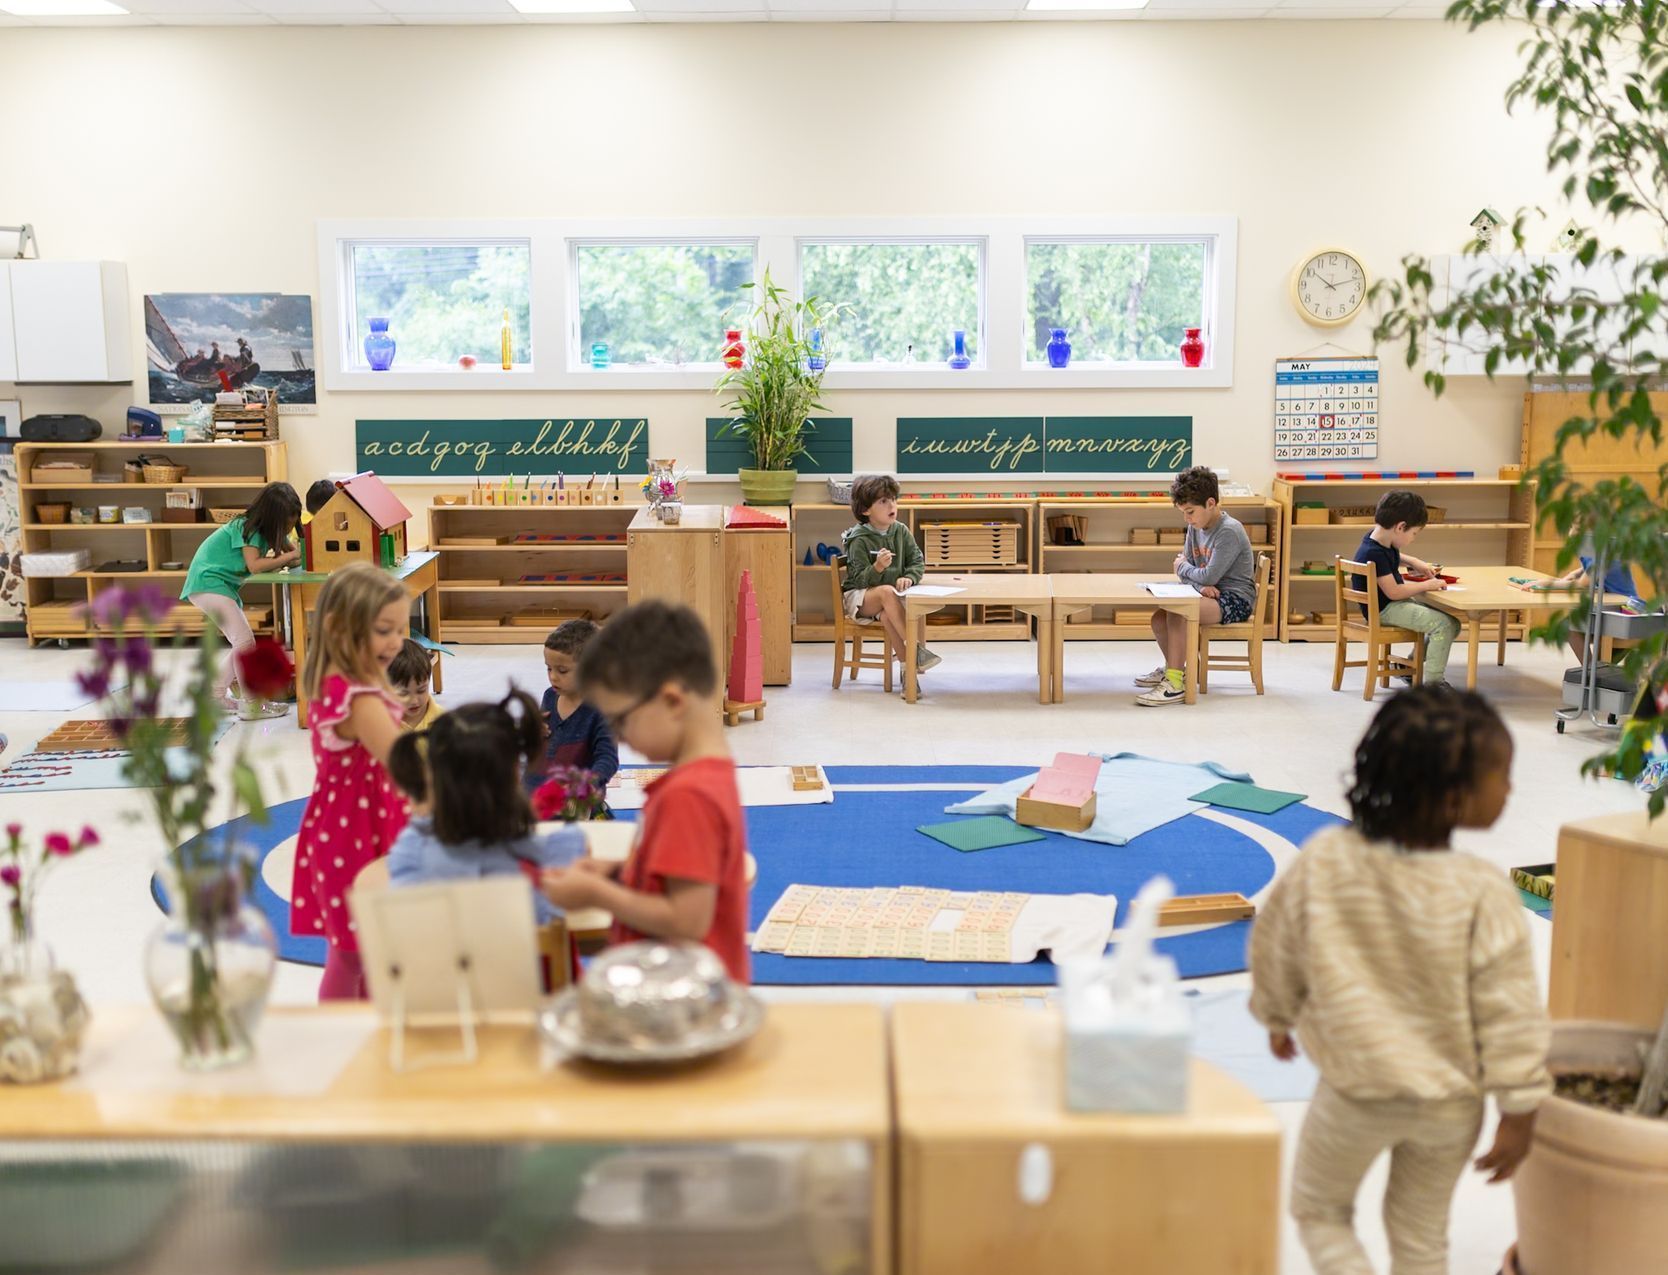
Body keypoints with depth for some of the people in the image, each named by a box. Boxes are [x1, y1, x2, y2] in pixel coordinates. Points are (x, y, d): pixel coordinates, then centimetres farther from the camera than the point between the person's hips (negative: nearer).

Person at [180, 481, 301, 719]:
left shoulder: (268, 528, 5)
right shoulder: (248, 527, -20)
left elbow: (291, 548, 5)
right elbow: (254, 565, -31)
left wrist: (302, 555, -18)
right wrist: (290, 557, -27)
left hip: (224, 585, 10)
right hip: (208, 583, -10)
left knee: (242, 642, 11)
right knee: (244, 640, -16)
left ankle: (217, 694, 24)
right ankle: (251, 705, -13)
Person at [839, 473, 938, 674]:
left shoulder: (901, 531, 1)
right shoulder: (859, 540, -15)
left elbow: (918, 561, 2)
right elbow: (860, 580, -17)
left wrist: (909, 577, -20)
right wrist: (877, 567, -37)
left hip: (891, 596, 3)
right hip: (859, 597, -3)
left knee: (886, 616, -34)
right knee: (887, 591, -36)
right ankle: (915, 649, -34)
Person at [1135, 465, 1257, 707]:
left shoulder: (1229, 531, -20)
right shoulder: (1196, 527, 7)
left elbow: (1209, 576, -25)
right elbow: (1186, 572, 8)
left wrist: (1183, 567, -5)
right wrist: (1200, 585, -15)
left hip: (1235, 599, -9)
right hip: (1211, 594, 9)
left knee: (1177, 613, -30)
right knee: (1159, 618, -5)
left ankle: (1175, 684, -27)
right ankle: (1173, 668, 20)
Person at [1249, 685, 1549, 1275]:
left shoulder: (1324, 861, -18)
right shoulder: (1483, 893, -24)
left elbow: (1277, 948, -4)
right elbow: (1508, 1010, -17)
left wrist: (1277, 1015, 16)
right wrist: (1519, 1112, -4)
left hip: (1355, 1091, 0)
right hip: (1450, 1104, 1)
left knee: (1318, 1209, 23)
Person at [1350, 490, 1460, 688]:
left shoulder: (1380, 539, 3)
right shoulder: (1374, 554, -27)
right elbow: (1393, 592, -25)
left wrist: (1414, 562, 15)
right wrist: (1426, 585, -14)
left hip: (1395, 603, 10)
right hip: (1384, 609, -10)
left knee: (1452, 624, 12)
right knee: (1444, 624, -21)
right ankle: (1433, 681, -11)